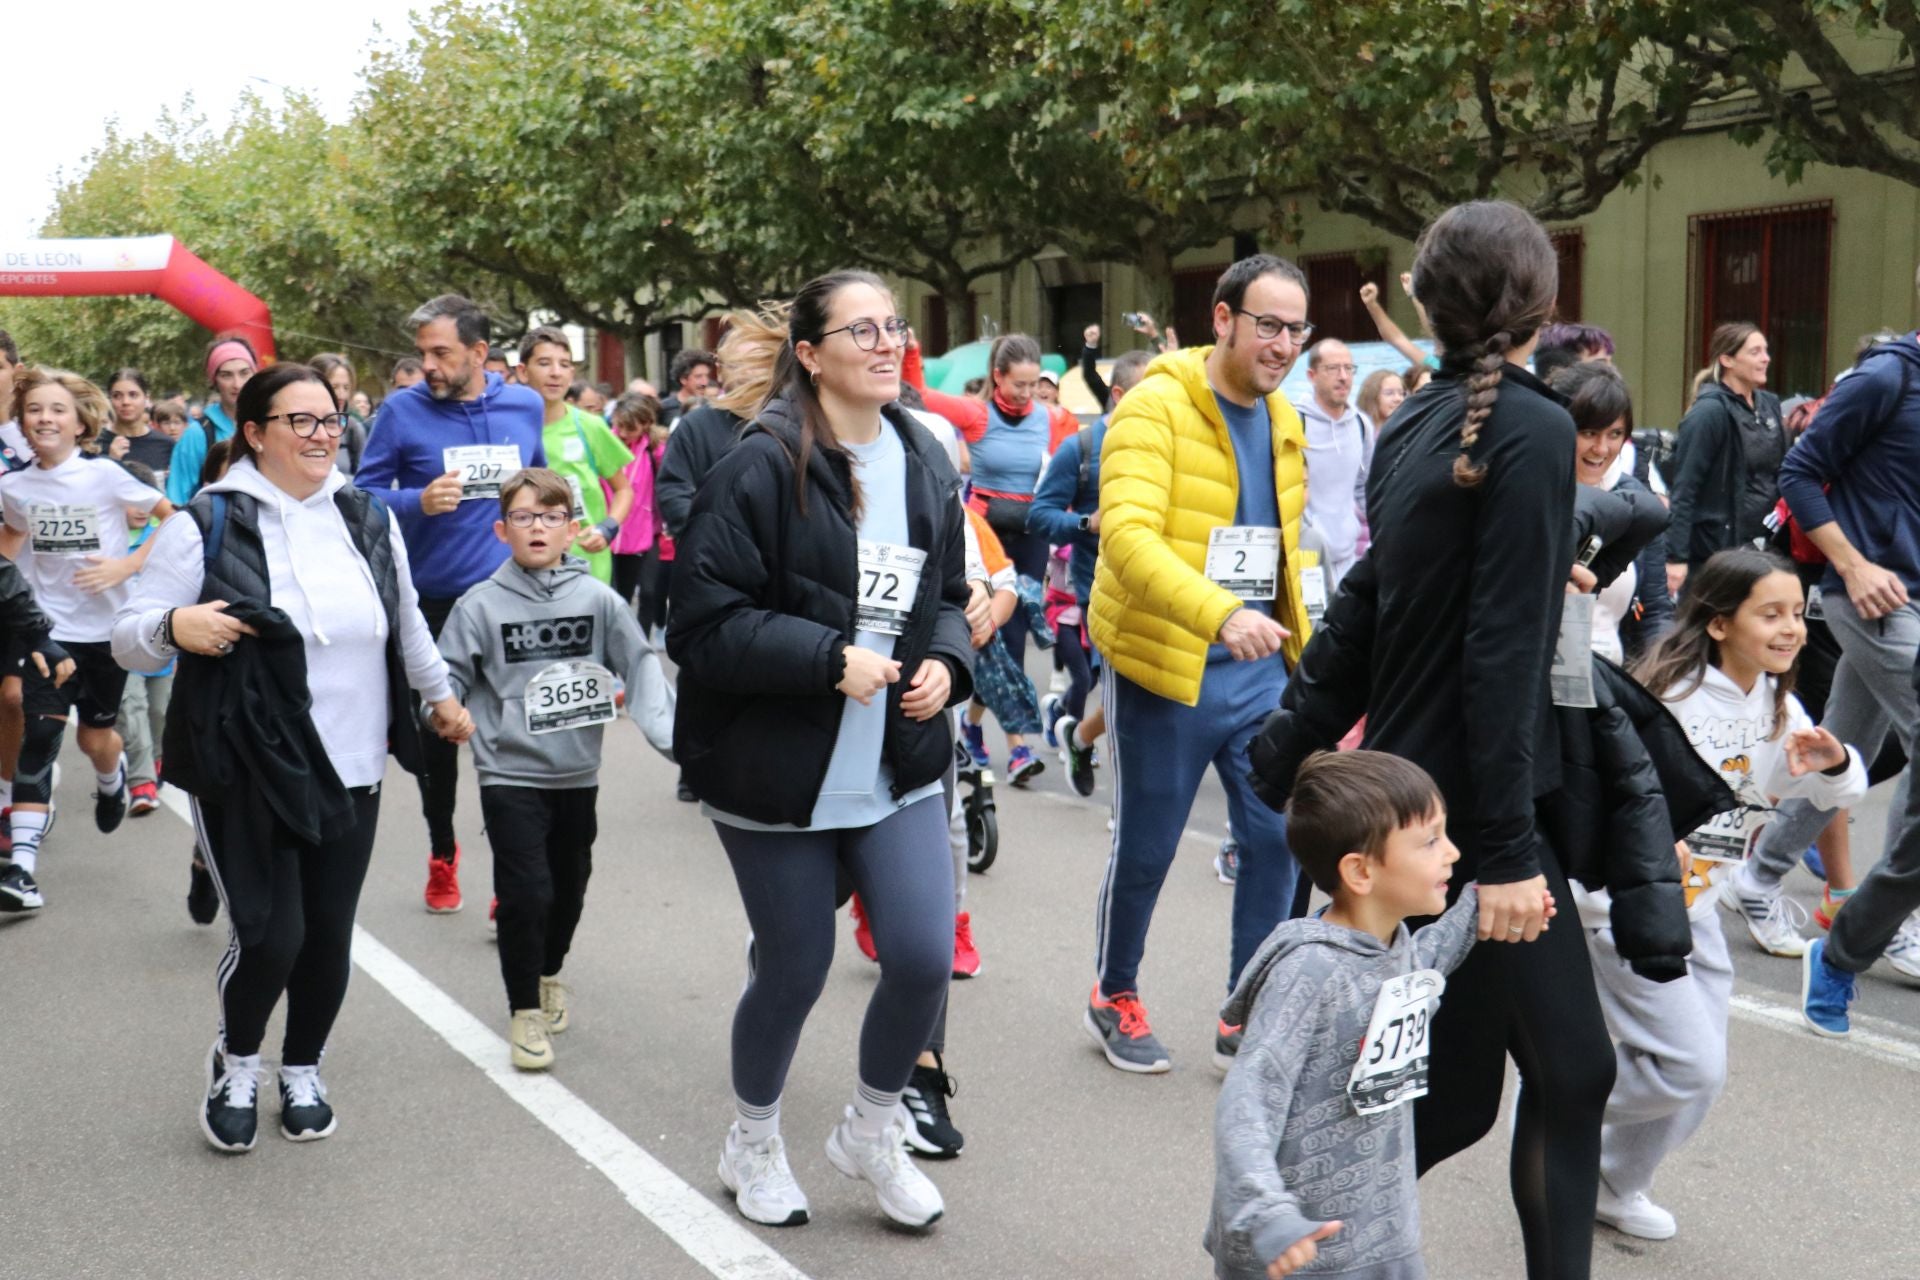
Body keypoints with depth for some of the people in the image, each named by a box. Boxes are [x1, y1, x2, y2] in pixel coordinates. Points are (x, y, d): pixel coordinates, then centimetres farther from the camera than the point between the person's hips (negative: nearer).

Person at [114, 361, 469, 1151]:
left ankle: (302, 1072, 32)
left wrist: (440, 696, 30)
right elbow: (129, 641, -7)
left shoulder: (368, 519, 7)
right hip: (245, 773, -4)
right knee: (270, 936, -8)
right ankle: (235, 1061, 22)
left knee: (329, 936, 9)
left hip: (350, 770, 4)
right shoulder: (208, 524, -8)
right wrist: (175, 626, -27)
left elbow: (406, 623, 22)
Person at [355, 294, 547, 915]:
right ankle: (442, 852, 32)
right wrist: (420, 501, -21)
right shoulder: (403, 410, -8)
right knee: (438, 731, 13)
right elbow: (365, 493, -4)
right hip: (436, 601, -1)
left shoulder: (525, 405, 2)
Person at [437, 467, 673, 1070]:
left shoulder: (597, 599, -4)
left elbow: (640, 666, -4)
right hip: (510, 774, -3)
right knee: (526, 891, -9)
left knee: (569, 886, 16)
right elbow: (447, 680, 0)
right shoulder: (481, 604, -6)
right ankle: (524, 1010, 8)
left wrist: (670, 735, -15)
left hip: (578, 773, 3)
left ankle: (548, 973, 43)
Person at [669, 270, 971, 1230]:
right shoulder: (762, 468, -14)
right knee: (795, 969, 7)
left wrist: (945, 661, -3)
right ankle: (752, 1145, 36)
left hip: (899, 767, 5)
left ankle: (871, 1133, 28)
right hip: (779, 772, -5)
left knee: (924, 958, -1)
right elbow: (705, 626, -16)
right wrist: (830, 661, -23)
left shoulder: (926, 464, 6)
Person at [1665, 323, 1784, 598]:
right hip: (1715, 550, -7)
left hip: (1761, 547, 7)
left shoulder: (1769, 404, 10)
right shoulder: (1710, 411, -12)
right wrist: (1676, 557, -21)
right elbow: (1683, 489, -16)